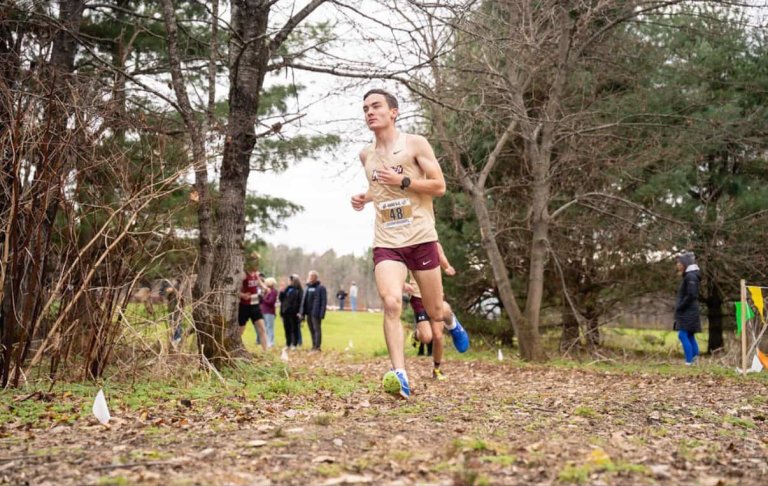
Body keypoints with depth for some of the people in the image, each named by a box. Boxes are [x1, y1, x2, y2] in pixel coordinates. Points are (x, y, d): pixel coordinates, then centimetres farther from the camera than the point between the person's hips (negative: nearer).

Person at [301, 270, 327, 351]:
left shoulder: (321, 288, -6)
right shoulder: (307, 287, 16)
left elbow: (324, 302, -10)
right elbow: (304, 301, 17)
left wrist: (322, 314, -17)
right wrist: (302, 313, 11)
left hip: (316, 313, -7)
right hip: (308, 313, 7)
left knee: (317, 329, -4)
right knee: (311, 330, 12)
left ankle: (317, 347, -2)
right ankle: (314, 346, 19)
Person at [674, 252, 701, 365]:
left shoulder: (690, 276, -14)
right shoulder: (688, 276, 17)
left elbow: (691, 295, -21)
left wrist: (679, 307, -16)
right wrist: (679, 307, 12)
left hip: (688, 312, -10)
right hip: (687, 313, 10)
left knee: (683, 335, -12)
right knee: (690, 336, 11)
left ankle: (689, 362, -13)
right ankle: (695, 359, 14)